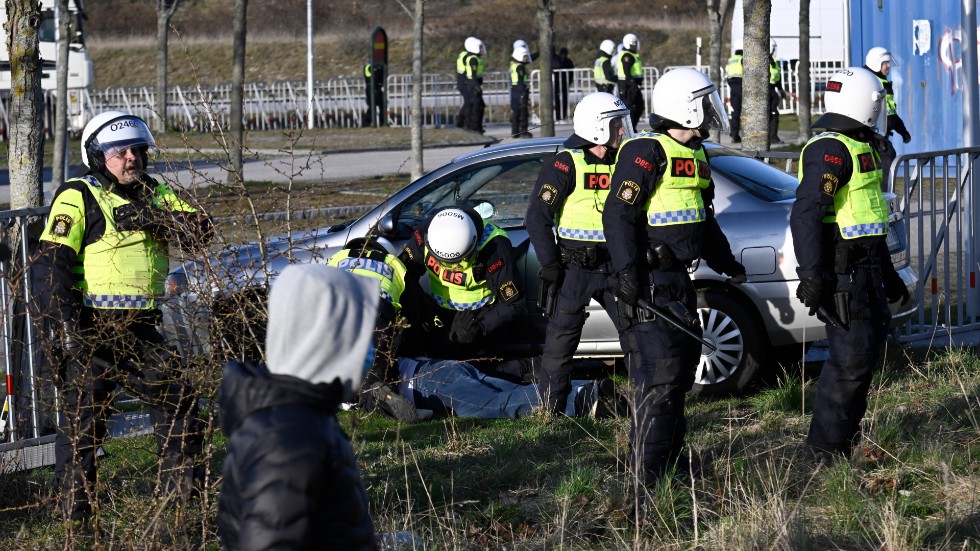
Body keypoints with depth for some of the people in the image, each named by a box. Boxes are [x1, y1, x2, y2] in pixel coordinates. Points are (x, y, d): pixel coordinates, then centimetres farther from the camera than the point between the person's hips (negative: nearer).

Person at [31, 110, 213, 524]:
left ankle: (185, 490, 23)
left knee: (178, 403, 8)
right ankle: (75, 515, 4)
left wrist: (149, 218, -15)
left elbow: (200, 230, -1)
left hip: (140, 330, 6)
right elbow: (50, 265, -13)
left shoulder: (155, 195, 13)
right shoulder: (78, 197, -6)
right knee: (82, 422, -3)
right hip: (89, 331, -6)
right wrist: (63, 324, -23)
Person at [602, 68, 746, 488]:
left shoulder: (695, 157, 16)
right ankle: (648, 477, -12)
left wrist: (726, 263, 34)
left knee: (684, 360, 18)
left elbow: (703, 219, 30)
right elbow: (618, 214, -20)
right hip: (649, 282, -10)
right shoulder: (645, 154, -14)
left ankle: (670, 459, 30)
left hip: (677, 278, 10)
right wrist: (626, 272, -26)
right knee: (658, 373, -13)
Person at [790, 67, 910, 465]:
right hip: (841, 274, -10)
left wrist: (887, 274, 30)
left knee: (870, 345, 15)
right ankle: (826, 445, -1)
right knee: (850, 357, -9)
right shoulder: (830, 149, -16)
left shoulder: (858, 148, 18)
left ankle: (848, 430, 26)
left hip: (864, 268, 10)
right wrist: (811, 276, -29)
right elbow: (806, 214, -23)